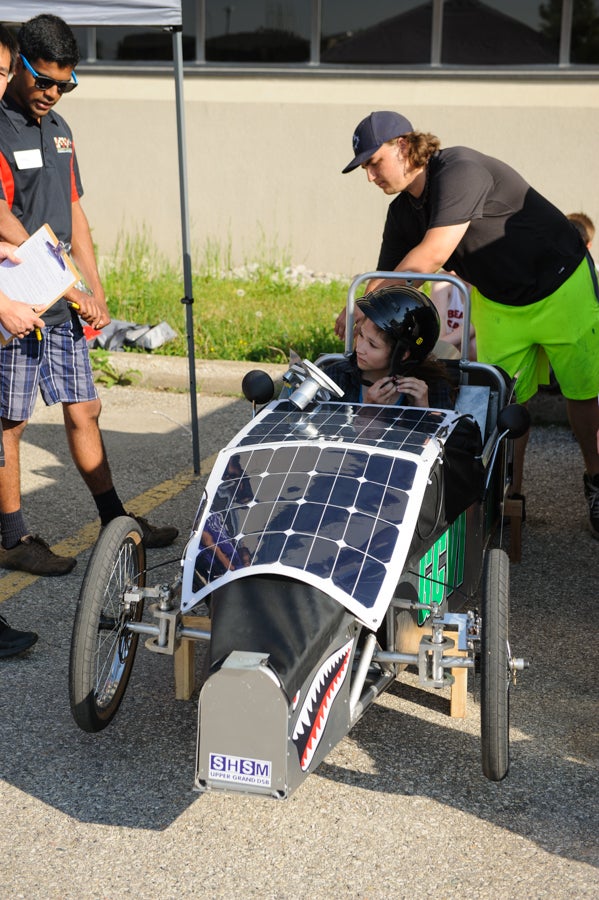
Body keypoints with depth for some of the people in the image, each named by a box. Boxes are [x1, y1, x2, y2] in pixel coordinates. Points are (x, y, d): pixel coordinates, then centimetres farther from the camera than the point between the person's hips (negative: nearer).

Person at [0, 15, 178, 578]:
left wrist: (96, 290, 13)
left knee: (84, 410, 12)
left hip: (65, 304, 8)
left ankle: (115, 522, 21)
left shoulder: (58, 129, 14)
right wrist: (73, 289, -18)